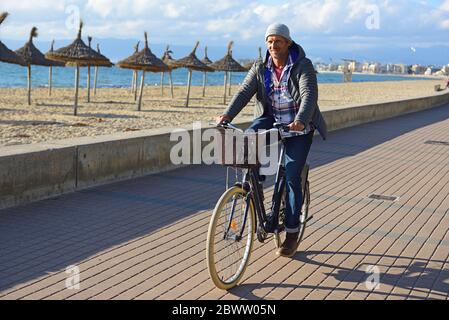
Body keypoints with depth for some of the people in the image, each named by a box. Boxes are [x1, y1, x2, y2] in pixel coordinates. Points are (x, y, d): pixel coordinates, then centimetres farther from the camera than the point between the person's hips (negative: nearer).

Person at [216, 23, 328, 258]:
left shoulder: (303, 66, -12)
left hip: (298, 128, -3)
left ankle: (292, 234, 4)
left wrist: (300, 121, -46)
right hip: (271, 121, 4)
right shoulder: (260, 68, 0)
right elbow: (244, 92, -11)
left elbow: (309, 96, -27)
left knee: (291, 177, -9)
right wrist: (227, 115, -29)